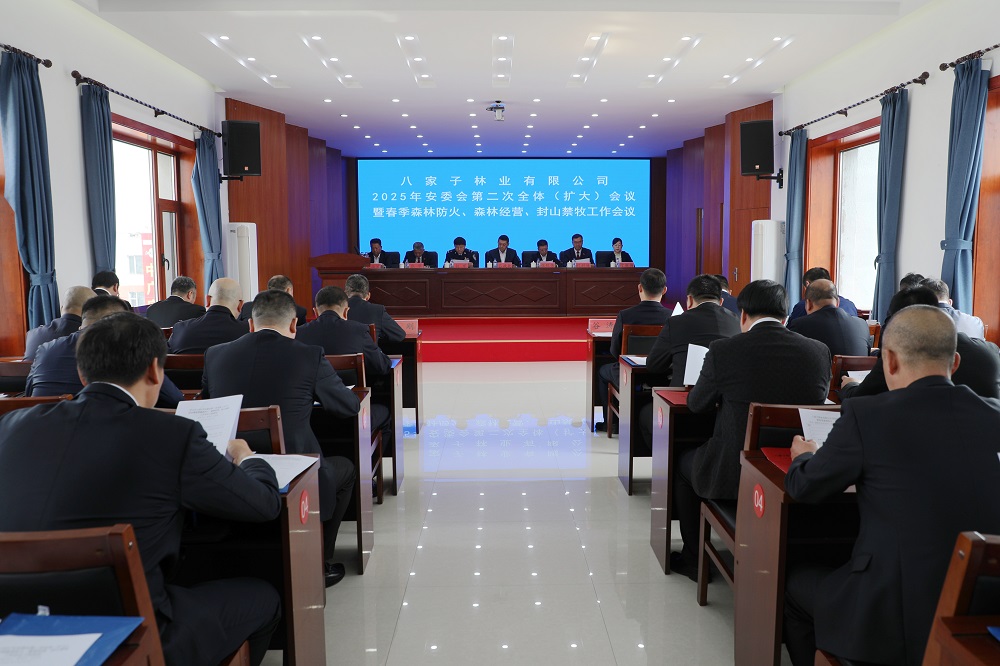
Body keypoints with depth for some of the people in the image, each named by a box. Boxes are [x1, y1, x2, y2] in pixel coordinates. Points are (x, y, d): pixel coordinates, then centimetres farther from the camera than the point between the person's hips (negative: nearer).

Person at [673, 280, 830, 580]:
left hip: (733, 476, -4)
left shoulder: (723, 350, -13)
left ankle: (694, 559, 34)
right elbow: (816, 403, 14)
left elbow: (696, 405, 1)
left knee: (683, 461, 27)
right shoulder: (819, 351, -3)